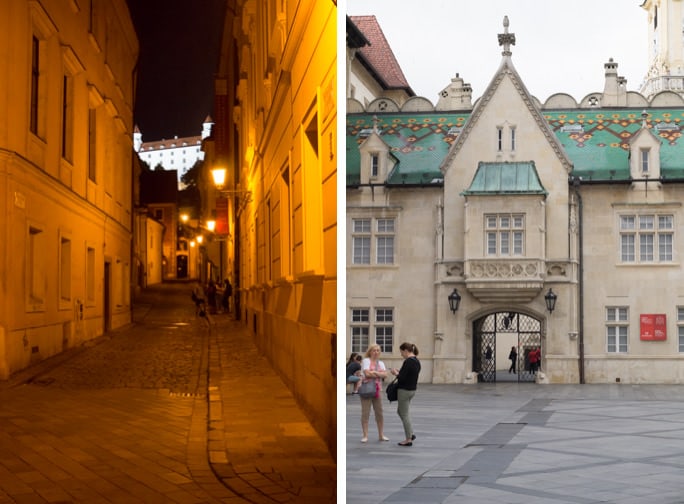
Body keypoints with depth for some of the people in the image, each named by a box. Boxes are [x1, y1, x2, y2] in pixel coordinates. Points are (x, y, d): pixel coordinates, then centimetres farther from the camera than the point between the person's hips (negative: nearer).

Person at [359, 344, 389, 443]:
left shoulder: (381, 363, 15)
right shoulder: (366, 360, -2)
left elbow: (385, 375, -1)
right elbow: (367, 373, -16)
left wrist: (375, 372, -15)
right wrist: (380, 374, -5)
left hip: (377, 389, 5)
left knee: (379, 413, 7)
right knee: (365, 413, -4)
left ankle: (381, 435, 15)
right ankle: (365, 436, -1)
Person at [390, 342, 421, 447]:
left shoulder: (408, 362, -21)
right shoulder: (417, 361, 8)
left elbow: (402, 378, -23)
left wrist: (396, 373, -5)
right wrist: (400, 372, 11)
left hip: (404, 390, -10)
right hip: (412, 389, 10)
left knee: (405, 414, 0)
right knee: (400, 411, 22)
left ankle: (408, 439, 7)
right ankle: (411, 434, 20)